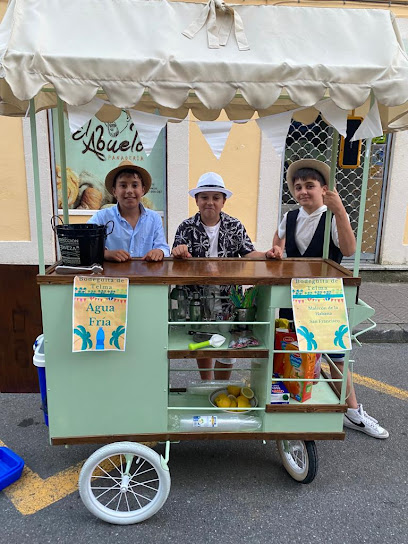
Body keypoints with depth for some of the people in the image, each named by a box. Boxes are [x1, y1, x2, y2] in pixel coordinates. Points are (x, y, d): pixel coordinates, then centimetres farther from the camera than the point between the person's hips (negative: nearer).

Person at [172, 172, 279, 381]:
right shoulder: (186, 228, -2)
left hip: (227, 298, 0)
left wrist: (266, 255, -23)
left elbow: (248, 254, -4)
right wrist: (179, 253, -32)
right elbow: (177, 260, -9)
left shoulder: (235, 226, 0)